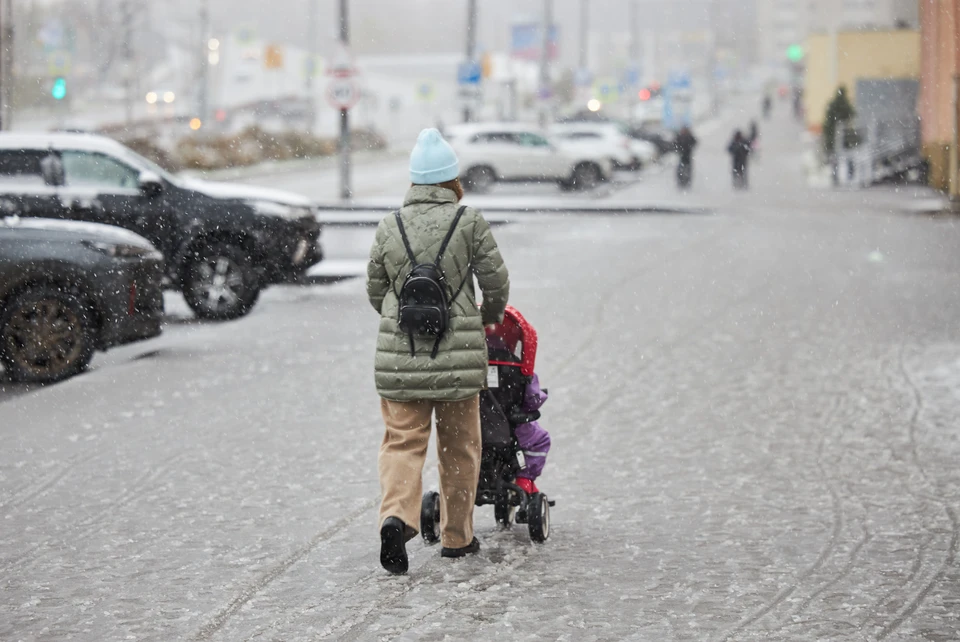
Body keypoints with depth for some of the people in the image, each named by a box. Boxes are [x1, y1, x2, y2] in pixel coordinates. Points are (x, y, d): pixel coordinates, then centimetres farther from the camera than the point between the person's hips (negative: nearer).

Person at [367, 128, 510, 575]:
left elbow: (375, 291, 11)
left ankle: (397, 515, -20)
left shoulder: (389, 227, 3)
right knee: (459, 445, 12)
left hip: (399, 353, 2)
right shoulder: (469, 222, -4)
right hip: (458, 352, -2)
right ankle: (457, 536, 20)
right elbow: (496, 281, 1)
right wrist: (490, 316, 22)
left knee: (403, 440, 5)